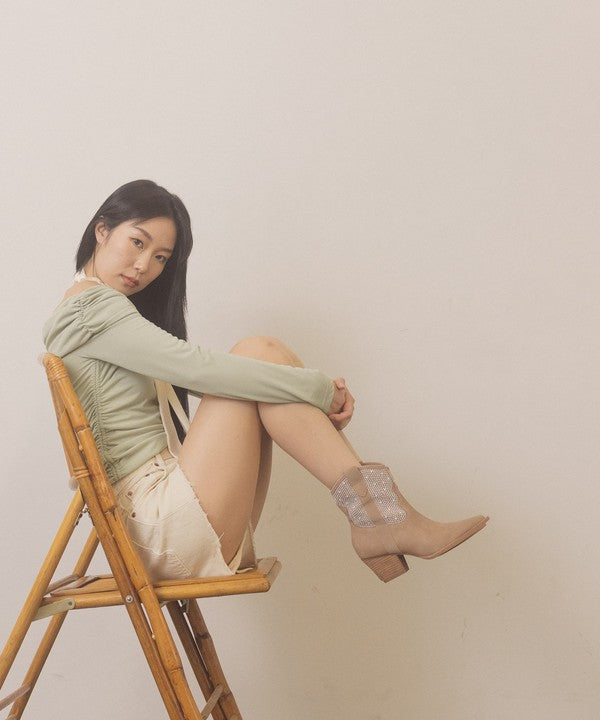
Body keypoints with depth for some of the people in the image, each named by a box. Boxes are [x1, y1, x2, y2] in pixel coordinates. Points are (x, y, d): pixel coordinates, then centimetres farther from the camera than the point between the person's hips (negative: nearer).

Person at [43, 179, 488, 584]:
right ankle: (380, 514, -16)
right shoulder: (92, 305, -10)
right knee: (258, 356, -14)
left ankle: (372, 520, -6)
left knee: (259, 371, 3)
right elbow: (199, 369, -22)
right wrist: (321, 389, -15)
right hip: (165, 529, -10)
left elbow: (193, 378, 14)